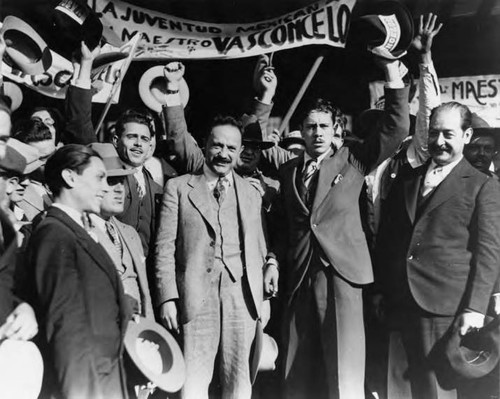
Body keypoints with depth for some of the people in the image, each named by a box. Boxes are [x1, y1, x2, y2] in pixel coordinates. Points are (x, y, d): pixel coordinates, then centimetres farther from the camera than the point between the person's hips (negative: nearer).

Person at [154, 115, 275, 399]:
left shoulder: (252, 193, 15)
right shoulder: (178, 187, 7)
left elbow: (259, 249, 15)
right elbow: (165, 246, 2)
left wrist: (264, 297, 8)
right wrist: (168, 298, -6)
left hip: (242, 293, 2)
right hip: (196, 293, -2)